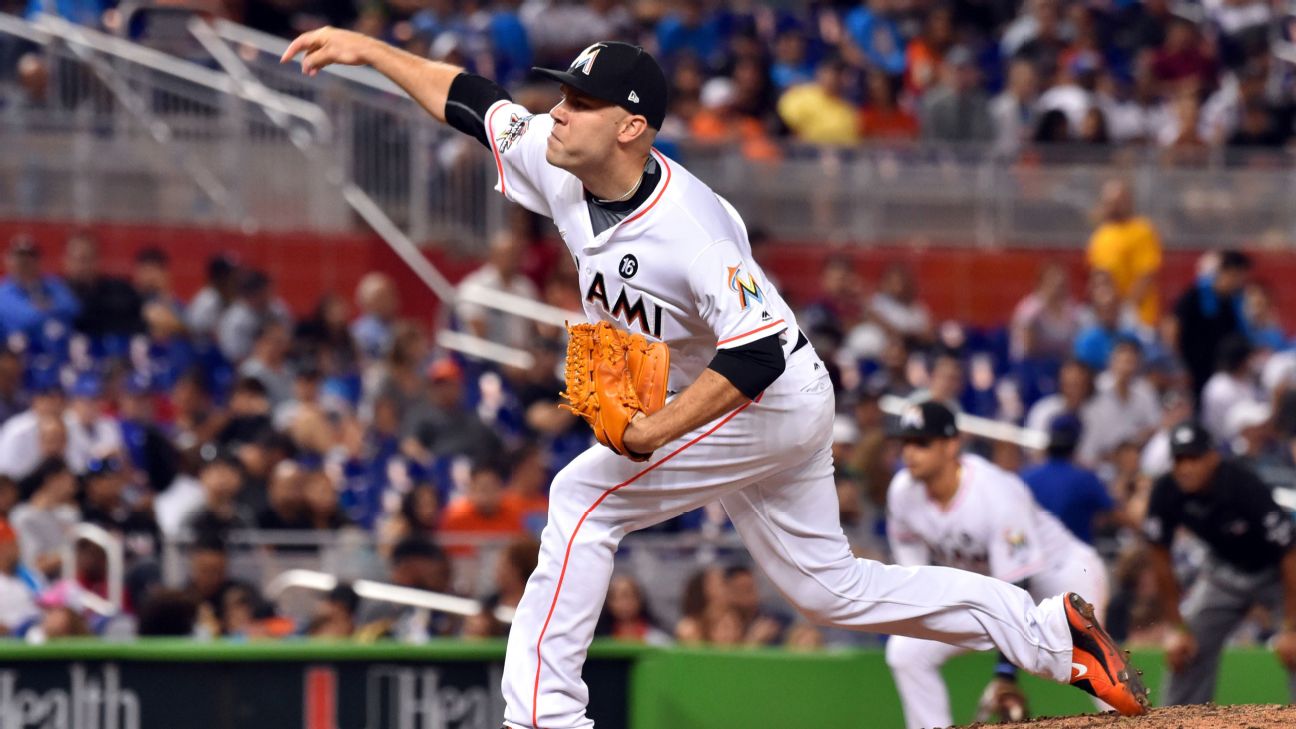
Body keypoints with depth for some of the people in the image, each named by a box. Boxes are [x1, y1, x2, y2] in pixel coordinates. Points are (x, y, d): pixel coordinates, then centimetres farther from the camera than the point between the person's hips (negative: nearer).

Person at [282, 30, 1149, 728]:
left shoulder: (689, 224, -32)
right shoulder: (560, 168, -8)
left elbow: (757, 354, -35)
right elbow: (471, 100, 4)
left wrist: (652, 435, -36)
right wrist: (366, 48, 0)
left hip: (773, 402, -9)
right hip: (727, 404, 9)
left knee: (583, 498, -15)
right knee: (830, 586, 14)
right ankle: (1050, 633, 20)